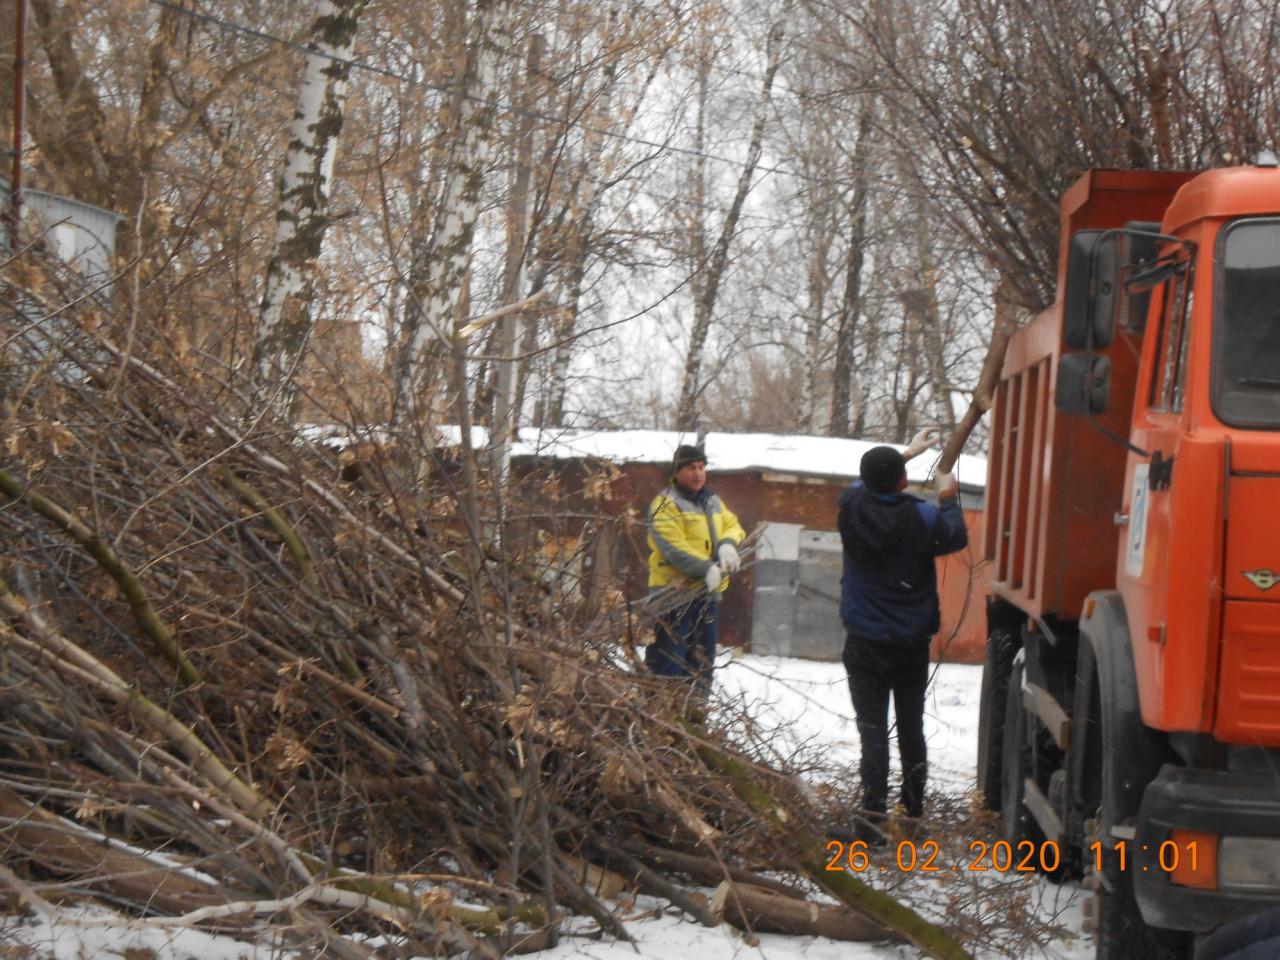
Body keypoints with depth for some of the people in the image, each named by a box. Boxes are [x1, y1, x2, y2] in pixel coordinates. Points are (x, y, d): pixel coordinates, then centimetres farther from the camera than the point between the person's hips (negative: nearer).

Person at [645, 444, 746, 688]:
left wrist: (728, 544, -14)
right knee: (668, 659, -9)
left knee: (702, 658, 15)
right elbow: (673, 547, -20)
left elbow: (733, 525, 11)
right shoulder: (665, 504, -9)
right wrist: (705, 569, -30)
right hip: (674, 590, -8)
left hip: (706, 592, 8)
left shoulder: (713, 503, 17)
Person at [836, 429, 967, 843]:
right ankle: (914, 805, 31)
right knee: (911, 727, 17)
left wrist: (909, 451, 29)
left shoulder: (852, 507, -8)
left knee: (872, 731, -2)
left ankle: (872, 816, -12)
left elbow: (866, 482, 16)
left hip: (864, 645, 0)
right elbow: (957, 538, 7)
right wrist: (947, 497, 22)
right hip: (911, 643, 0)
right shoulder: (923, 517, -14)